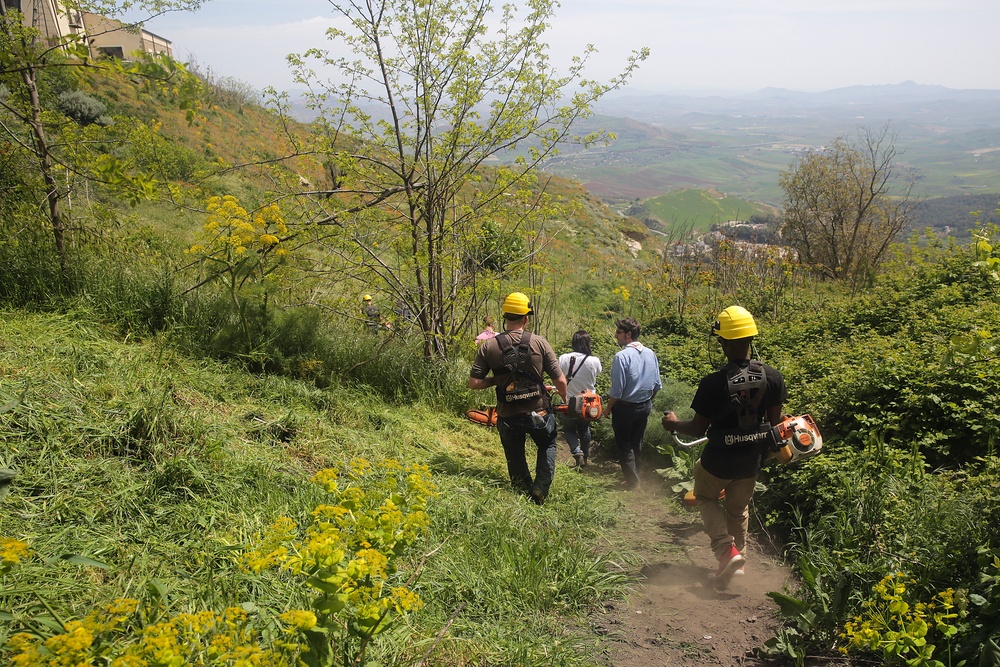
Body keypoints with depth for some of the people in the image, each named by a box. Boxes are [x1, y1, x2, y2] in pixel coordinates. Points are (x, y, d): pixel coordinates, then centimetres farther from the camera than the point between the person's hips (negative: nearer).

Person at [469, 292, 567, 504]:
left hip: (508, 417, 0)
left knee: (515, 458, 22)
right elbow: (560, 380, -7)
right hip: (539, 413, 0)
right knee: (547, 446, 27)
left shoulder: (489, 346, -8)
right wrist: (565, 398, 13)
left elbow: (473, 383, -9)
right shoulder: (539, 343, -10)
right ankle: (541, 488, 13)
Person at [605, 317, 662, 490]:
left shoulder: (622, 356, -22)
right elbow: (657, 385, 5)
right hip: (645, 406, 6)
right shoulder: (650, 354, -2)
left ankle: (633, 482, 12)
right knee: (637, 443, 20)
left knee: (624, 445, 8)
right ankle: (634, 475, 33)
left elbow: (617, 390, -20)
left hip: (626, 407, -6)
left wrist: (608, 408, -5)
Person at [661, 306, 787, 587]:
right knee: (739, 509, 27)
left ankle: (726, 549, 7)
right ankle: (738, 558, 41)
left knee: (706, 496, 25)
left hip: (719, 459, -4)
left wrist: (673, 423, 5)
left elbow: (698, 429, -15)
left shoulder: (713, 383, -25)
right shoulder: (772, 376, -13)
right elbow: (775, 420, -1)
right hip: (752, 460, 4)